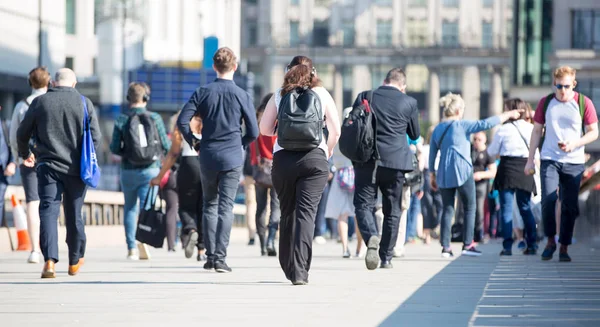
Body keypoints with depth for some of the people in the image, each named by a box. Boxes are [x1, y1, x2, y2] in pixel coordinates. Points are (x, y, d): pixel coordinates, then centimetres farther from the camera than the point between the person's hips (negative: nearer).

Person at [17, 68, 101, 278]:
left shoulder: (40, 102, 3)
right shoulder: (84, 103, 1)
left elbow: (22, 133, 11)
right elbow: (96, 137, -1)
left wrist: (25, 154, 30)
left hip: (48, 166, -1)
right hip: (76, 169, 1)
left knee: (48, 211, -6)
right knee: (74, 215, 13)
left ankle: (50, 260, -24)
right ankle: (75, 262, 28)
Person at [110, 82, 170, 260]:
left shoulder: (121, 120, -6)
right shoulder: (155, 118, -5)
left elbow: (114, 148, -6)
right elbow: (166, 146, -3)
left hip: (129, 171, 1)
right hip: (151, 170, -1)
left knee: (130, 208, 14)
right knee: (146, 207, 0)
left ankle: (131, 248, 12)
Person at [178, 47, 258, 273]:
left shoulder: (203, 92, 0)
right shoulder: (242, 95, -4)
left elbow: (182, 122, -6)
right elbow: (253, 132, -3)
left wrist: (194, 142, 8)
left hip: (208, 157, 2)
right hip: (232, 158, -2)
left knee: (209, 205, 14)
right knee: (226, 207, -1)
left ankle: (210, 256, 12)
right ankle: (220, 258, -7)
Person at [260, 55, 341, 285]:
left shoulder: (279, 96, 5)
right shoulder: (322, 95, 4)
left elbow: (264, 129, 6)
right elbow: (336, 131, 3)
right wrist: (328, 150, 22)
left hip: (283, 159, 1)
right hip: (314, 159, -1)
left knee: (288, 213, 14)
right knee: (306, 212, -6)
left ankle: (289, 267, 21)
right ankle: (300, 271, -18)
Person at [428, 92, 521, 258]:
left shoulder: (437, 129, 8)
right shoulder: (461, 125, -8)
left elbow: (432, 155, 11)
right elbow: (486, 124, -11)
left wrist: (432, 175, 20)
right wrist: (508, 115, -3)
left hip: (444, 174, 5)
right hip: (462, 172, -5)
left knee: (448, 209, 7)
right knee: (469, 208, 5)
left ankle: (445, 247, 2)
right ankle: (467, 244, 0)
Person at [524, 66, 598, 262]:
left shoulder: (584, 103, -1)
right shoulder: (546, 103, 5)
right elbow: (537, 131, 11)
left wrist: (574, 143, -16)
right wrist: (530, 160, 7)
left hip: (574, 162, 0)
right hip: (549, 160, 0)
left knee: (570, 206, 1)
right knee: (548, 200, -16)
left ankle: (564, 247, 11)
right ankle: (550, 241, 2)